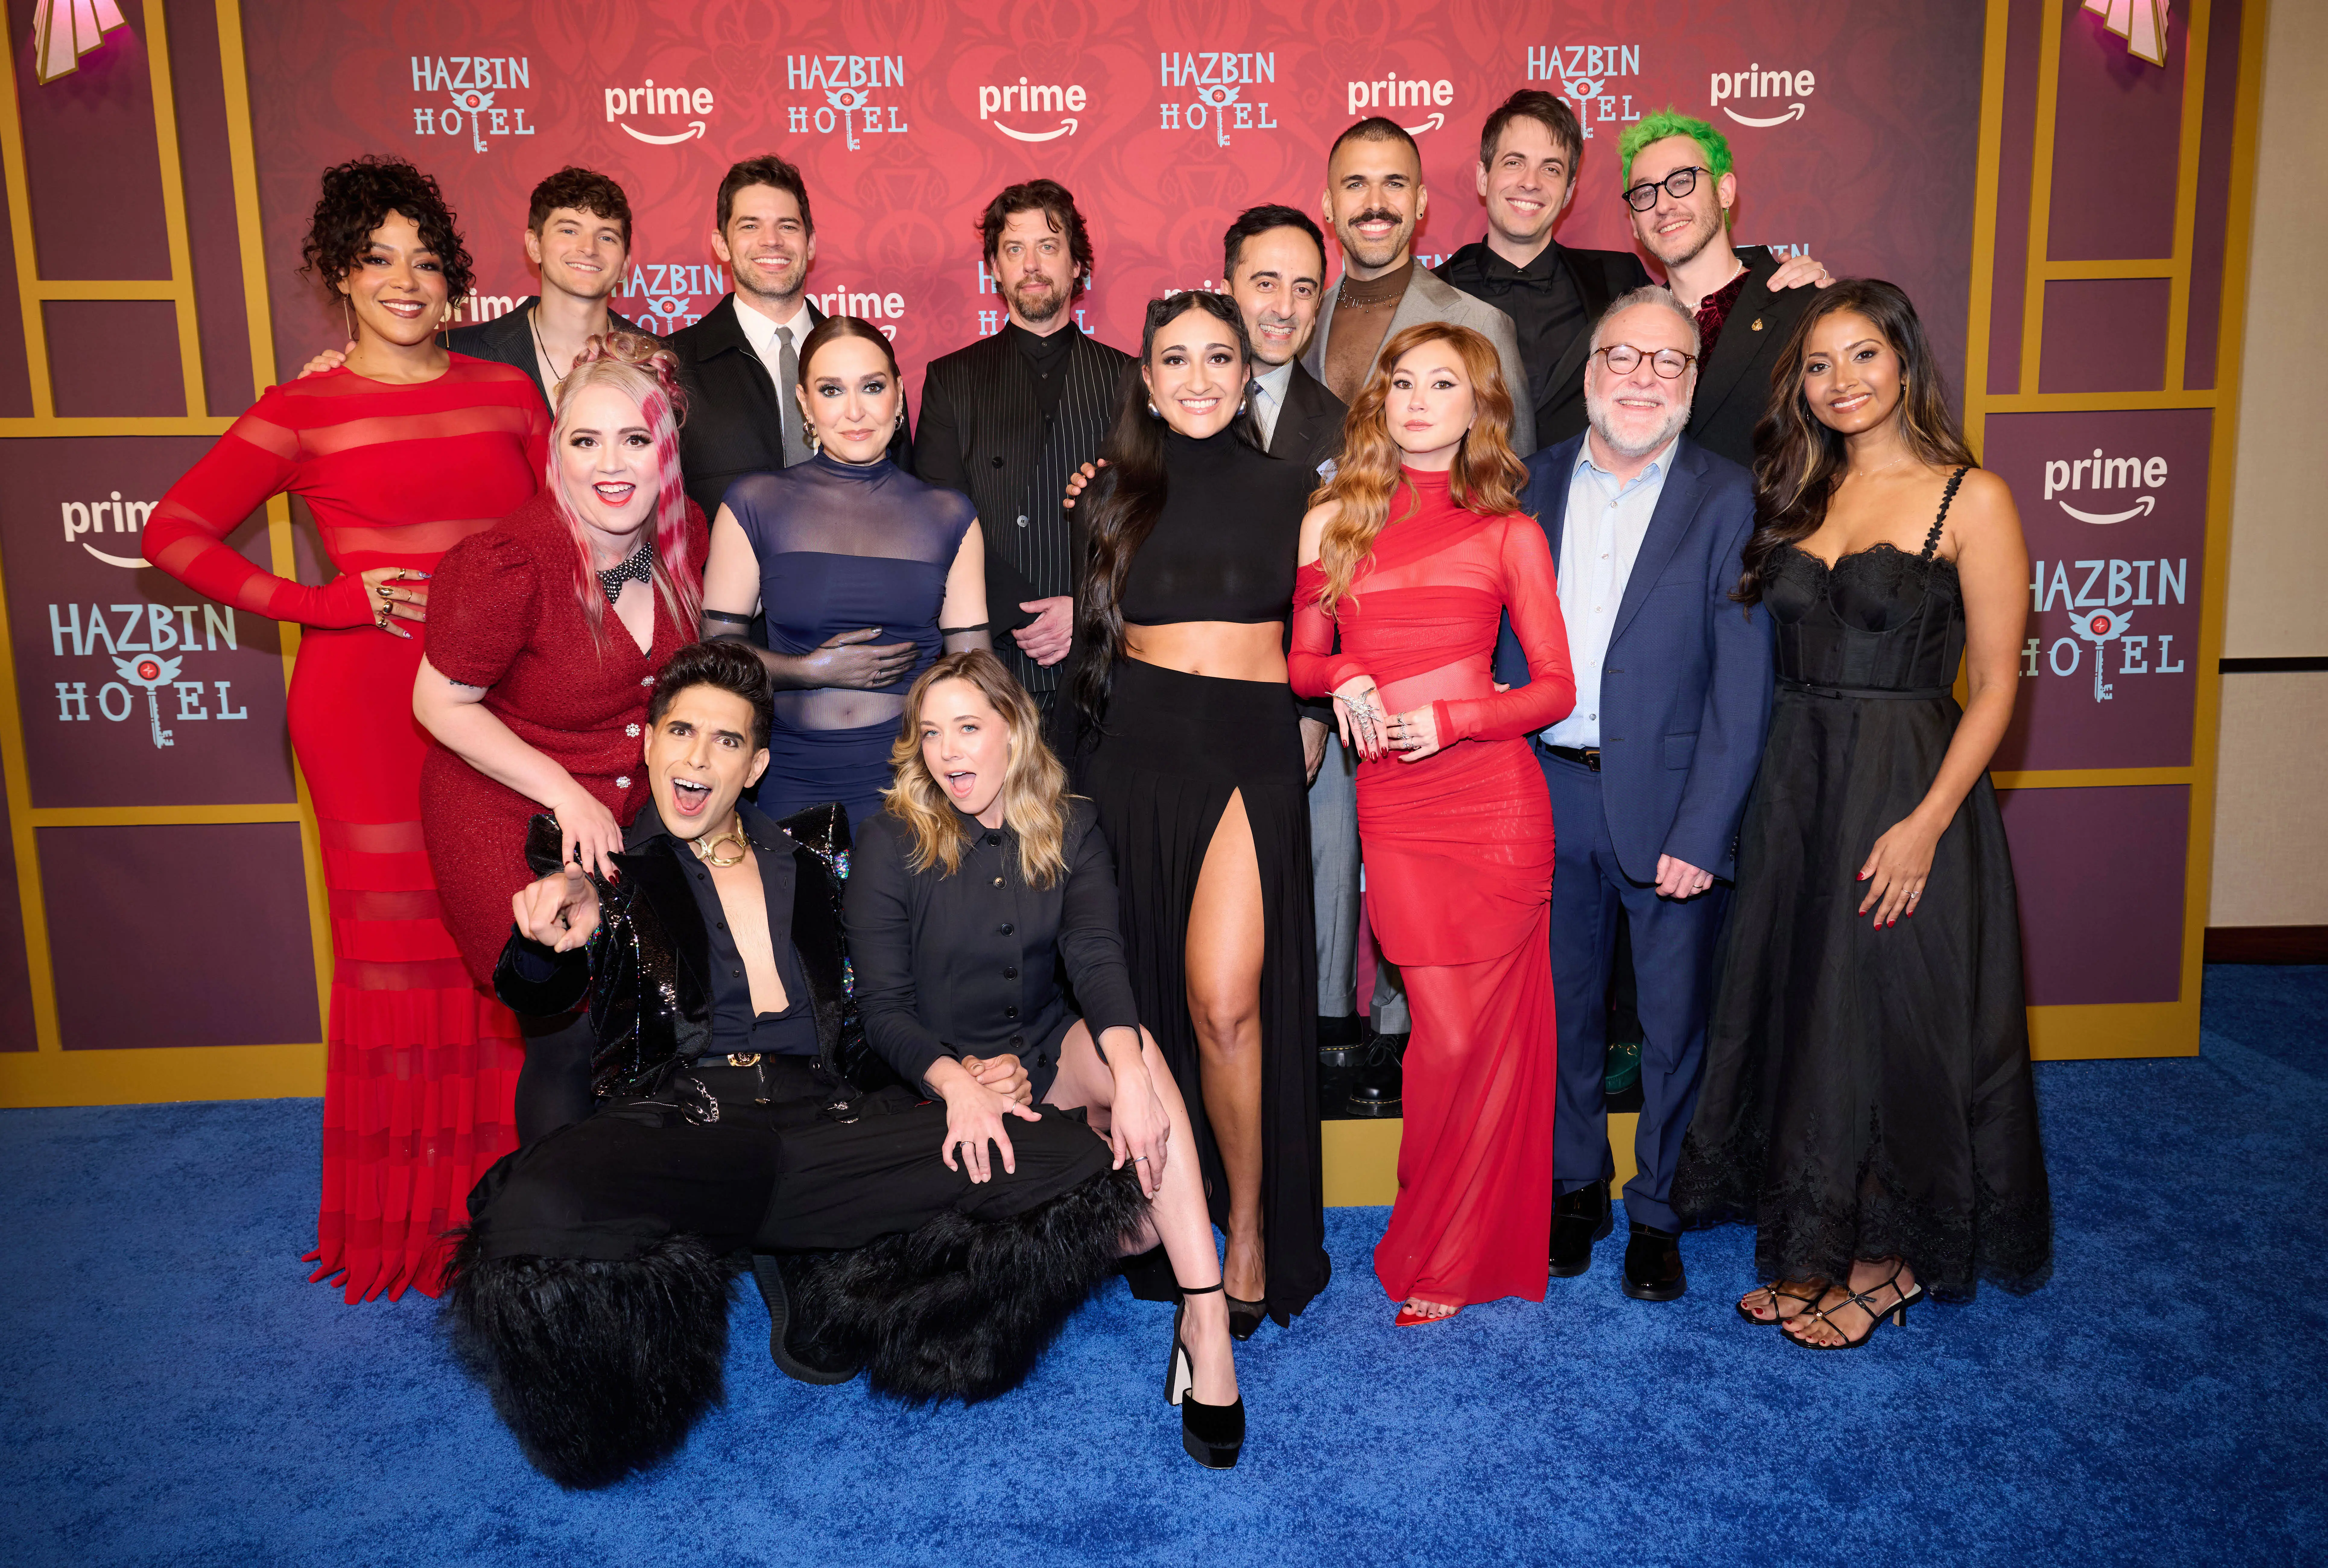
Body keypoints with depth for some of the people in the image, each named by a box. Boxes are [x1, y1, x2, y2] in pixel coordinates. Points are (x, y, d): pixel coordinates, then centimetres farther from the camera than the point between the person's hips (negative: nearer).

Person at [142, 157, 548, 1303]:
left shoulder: (507, 393, 12)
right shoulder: (301, 412, 4)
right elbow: (172, 532, 2)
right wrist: (316, 603, -7)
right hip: (369, 697, -2)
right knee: (396, 940, 0)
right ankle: (404, 1220, 14)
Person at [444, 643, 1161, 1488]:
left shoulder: (809, 854, 20)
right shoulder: (606, 865, 14)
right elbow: (535, 995, -2)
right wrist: (553, 937, -27)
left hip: (823, 1119, 3)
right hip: (676, 1123, -2)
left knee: (1074, 1165, -19)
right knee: (536, 1217, -39)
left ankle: (822, 1280, -3)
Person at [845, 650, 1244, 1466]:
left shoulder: (1069, 830, -1)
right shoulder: (890, 844, -7)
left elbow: (1096, 957, -18)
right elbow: (883, 1008, -11)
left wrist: (1129, 1073, -38)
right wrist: (959, 1085, -32)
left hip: (1048, 1053, 2)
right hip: (939, 1072, -2)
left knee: (1135, 1051, -32)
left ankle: (1206, 1314, -32)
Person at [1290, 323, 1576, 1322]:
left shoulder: (1509, 535, 7)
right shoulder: (1333, 521, 11)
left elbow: (1555, 688, 6)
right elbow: (1300, 660, 17)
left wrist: (1454, 720, -10)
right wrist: (1343, 678, -5)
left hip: (1496, 798, 0)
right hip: (1393, 807, 1)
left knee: (1486, 1033, 3)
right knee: (1445, 1034, -1)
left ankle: (1448, 1254, 22)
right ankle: (1435, 1244, 22)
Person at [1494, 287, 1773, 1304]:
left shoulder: (1730, 502, -5)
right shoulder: (1530, 487, 5)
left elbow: (1740, 684, -9)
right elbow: (1502, 646, 6)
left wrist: (1701, 833, -14)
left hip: (1669, 800, -2)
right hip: (1549, 792, 3)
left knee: (1676, 1018, 9)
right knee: (1562, 1006, 15)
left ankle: (1658, 1209, 28)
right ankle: (1576, 1189, 35)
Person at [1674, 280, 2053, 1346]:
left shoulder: (1970, 498, -7)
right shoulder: (1798, 496, 10)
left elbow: (1994, 686, -10)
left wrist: (1926, 822, -18)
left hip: (1909, 788, -5)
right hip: (1794, 785, 6)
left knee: (1891, 1021, 3)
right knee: (1796, 1013, 12)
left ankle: (1889, 1258, 24)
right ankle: (1814, 1247, 29)